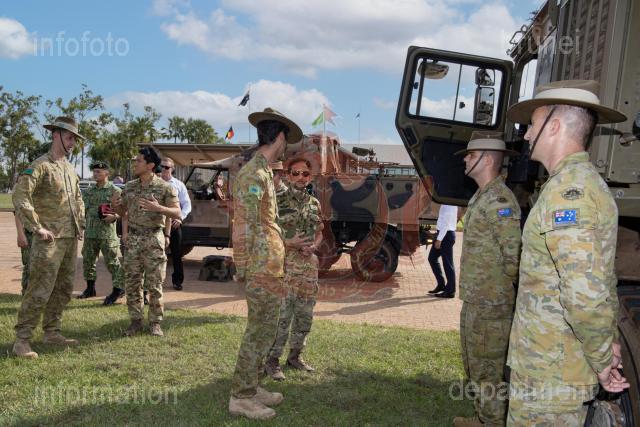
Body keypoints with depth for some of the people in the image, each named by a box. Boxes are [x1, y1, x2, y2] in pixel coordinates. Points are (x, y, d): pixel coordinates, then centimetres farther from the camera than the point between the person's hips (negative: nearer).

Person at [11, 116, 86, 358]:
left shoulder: (70, 169, 16)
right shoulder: (41, 165, -9)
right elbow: (20, 196, -20)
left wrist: (80, 227, 17)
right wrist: (37, 228, -20)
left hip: (71, 239, 8)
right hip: (50, 239, -8)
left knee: (63, 290, 13)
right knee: (39, 292, -8)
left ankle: (52, 333, 23)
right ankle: (22, 341, -1)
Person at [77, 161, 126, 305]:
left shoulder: (115, 191, -2)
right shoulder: (89, 191, 15)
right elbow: (83, 209, 18)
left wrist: (114, 216, -22)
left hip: (107, 233, -6)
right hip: (90, 232, 6)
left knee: (112, 262, -5)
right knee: (88, 260, 12)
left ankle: (118, 289, 2)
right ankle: (90, 288, 25)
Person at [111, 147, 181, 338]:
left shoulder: (164, 187, -6)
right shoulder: (129, 186, 8)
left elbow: (177, 212, -10)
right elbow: (123, 212, 17)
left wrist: (158, 208, -27)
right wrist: (114, 205, -5)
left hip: (154, 239, -4)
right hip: (132, 239, 4)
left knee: (155, 284, 1)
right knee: (132, 283, 7)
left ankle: (155, 322, 12)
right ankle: (136, 321, 17)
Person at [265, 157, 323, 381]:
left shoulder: (314, 203, 11)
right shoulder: (278, 201, -5)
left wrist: (313, 245, -4)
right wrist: (289, 243, -18)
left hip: (309, 264, 6)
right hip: (284, 264, -6)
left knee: (305, 315, 12)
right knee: (282, 314, -7)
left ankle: (295, 355, 27)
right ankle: (272, 360, 6)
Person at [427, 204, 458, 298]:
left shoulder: (449, 204, -18)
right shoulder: (445, 203, 10)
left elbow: (446, 222, -22)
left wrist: (439, 239, -22)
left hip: (446, 234, -10)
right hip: (441, 233, 10)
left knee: (447, 263, -1)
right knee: (432, 258, 15)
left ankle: (450, 291, 9)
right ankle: (441, 284, 23)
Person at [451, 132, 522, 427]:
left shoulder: (499, 200, -19)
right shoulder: (481, 197, 14)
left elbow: (514, 254, -25)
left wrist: (502, 286, -10)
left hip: (491, 305, -10)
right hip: (474, 301, 10)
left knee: (488, 370, 0)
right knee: (474, 366, 21)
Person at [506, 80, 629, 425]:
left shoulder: (566, 189, -21)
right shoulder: (588, 182, 13)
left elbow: (584, 292, -28)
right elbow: (602, 278, 16)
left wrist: (602, 360, -14)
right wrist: (610, 343, 16)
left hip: (549, 375, -9)